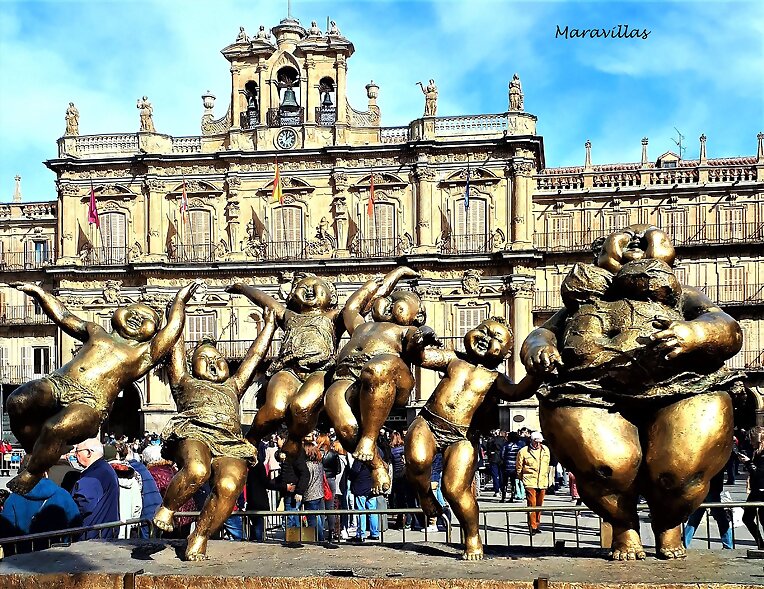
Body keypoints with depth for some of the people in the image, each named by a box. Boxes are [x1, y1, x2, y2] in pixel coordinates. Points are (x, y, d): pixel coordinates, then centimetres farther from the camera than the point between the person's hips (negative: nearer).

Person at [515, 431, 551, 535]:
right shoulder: (523, 451, -6)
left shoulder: (546, 450, 9)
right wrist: (523, 478, 9)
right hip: (530, 483, -5)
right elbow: (519, 467, 4)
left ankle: (536, 525, 20)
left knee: (539, 505, 10)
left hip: (542, 482, 5)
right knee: (532, 505, -10)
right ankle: (532, 526, -7)